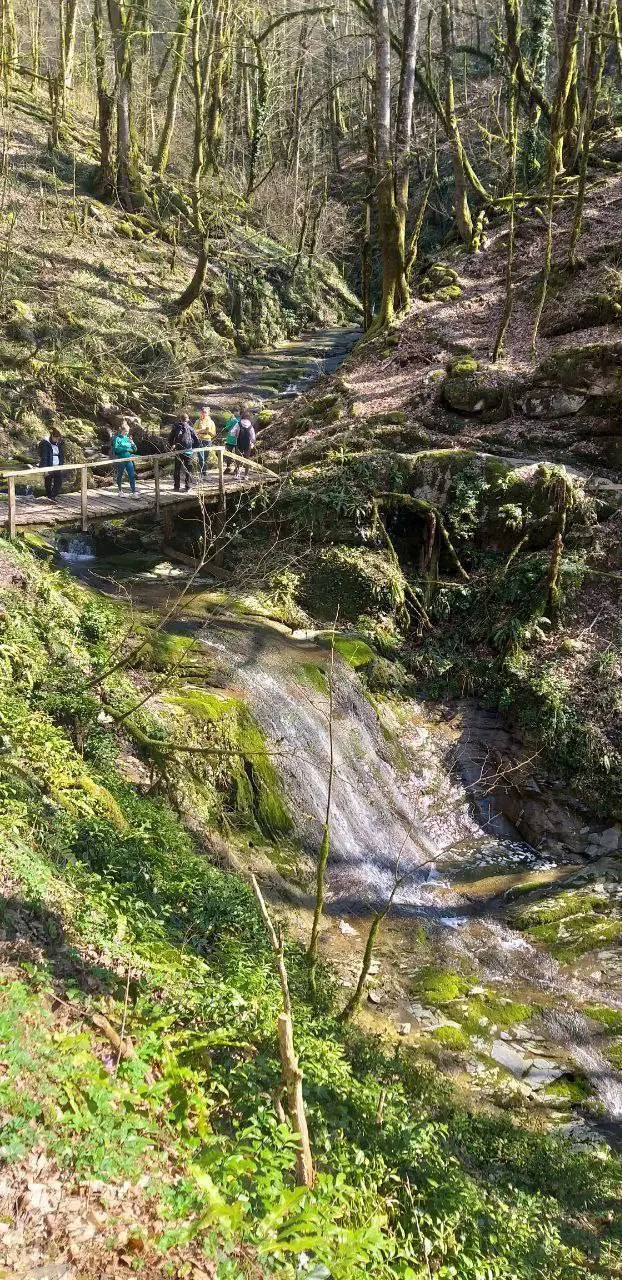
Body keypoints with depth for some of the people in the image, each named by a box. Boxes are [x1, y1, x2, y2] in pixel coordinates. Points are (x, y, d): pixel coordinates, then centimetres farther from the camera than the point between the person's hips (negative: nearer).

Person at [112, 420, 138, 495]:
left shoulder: (128, 438, 10)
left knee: (132, 475, -8)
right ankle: (119, 490, 28)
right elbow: (116, 449, -20)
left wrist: (132, 443, -8)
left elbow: (135, 450, 11)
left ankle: (133, 492, -10)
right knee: (120, 475, 10)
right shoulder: (117, 438, -5)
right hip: (120, 460, -4)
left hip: (129, 460, 4)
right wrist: (127, 449, -20)